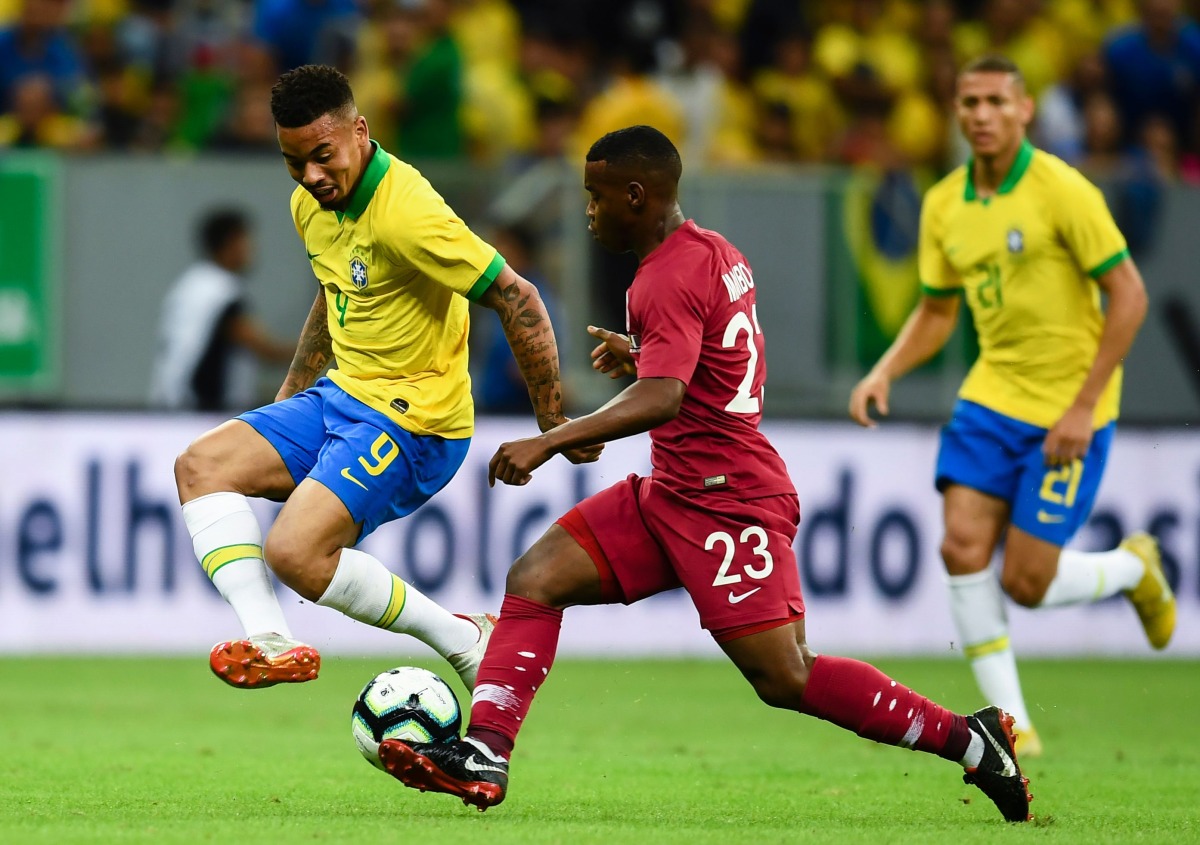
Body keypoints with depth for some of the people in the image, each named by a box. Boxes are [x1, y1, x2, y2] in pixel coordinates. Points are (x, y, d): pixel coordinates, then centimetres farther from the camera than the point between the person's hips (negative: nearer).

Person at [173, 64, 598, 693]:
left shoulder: (406, 213, -24)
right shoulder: (311, 203, 5)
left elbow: (517, 300, -22)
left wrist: (553, 424, -18)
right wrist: (287, 400, 24)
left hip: (412, 421, -9)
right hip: (341, 395, 10)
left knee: (295, 552, -22)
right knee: (200, 466, -3)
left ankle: (460, 640, -5)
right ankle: (268, 641, -15)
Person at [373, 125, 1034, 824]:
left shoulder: (668, 280, -18)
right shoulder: (718, 254, 12)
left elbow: (661, 400, -33)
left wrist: (549, 443, -37)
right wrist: (636, 358, 17)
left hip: (728, 503, -10)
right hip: (670, 496, 10)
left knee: (787, 680, -9)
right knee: (535, 578, -1)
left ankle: (972, 739, 1)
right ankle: (484, 754, -10)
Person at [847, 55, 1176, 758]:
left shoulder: (1061, 191, -15)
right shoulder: (944, 205, 4)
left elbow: (1129, 295, -14)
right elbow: (937, 312, 15)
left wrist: (1084, 407, -18)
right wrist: (884, 374, -4)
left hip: (1067, 411, -5)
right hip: (993, 396, 6)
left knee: (1025, 584, -7)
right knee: (963, 545, -12)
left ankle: (1133, 568, 27)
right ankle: (1012, 725, -1)